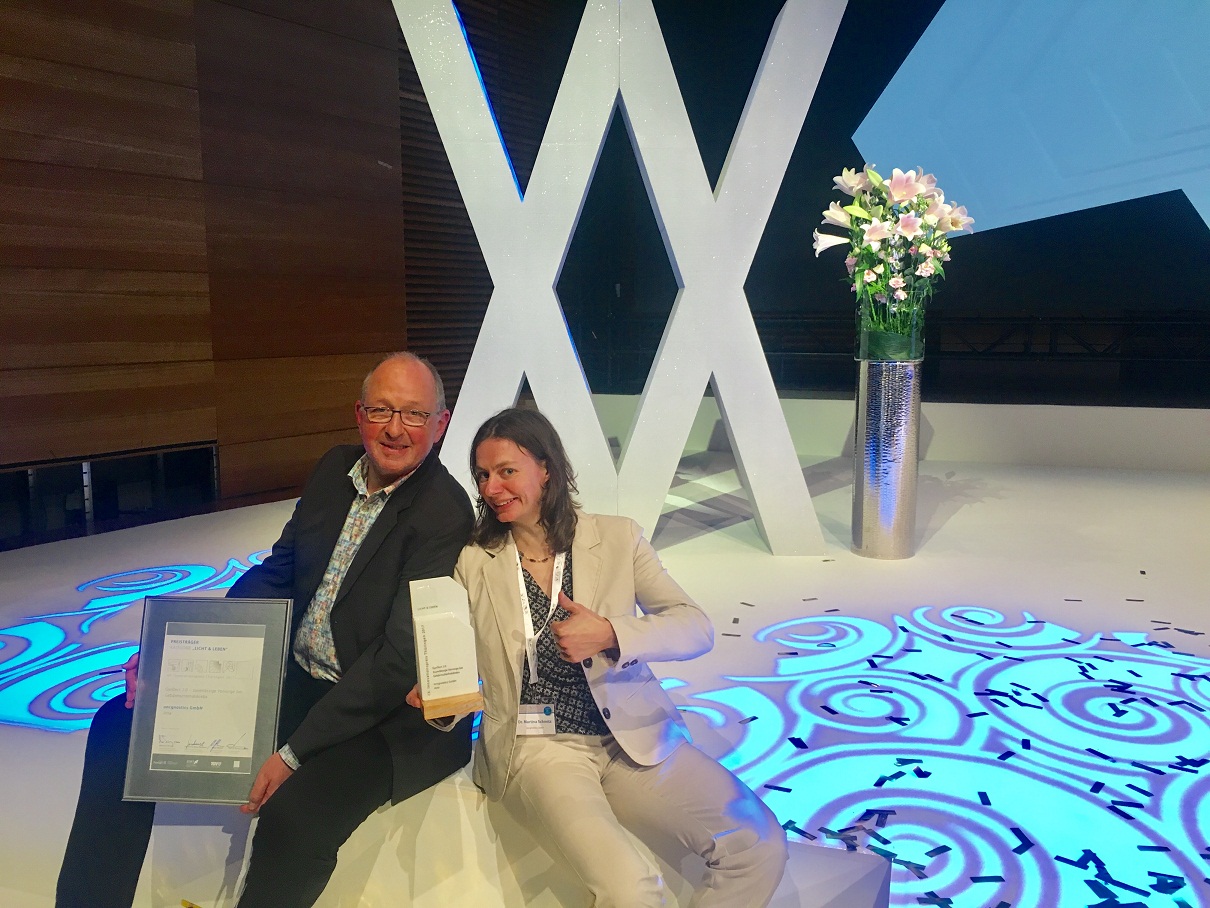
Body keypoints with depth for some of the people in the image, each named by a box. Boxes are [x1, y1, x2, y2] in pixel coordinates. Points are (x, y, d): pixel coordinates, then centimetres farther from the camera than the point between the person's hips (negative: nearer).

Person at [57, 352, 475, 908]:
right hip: (295, 680, 7)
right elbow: (277, 572, 10)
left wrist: (295, 753, -22)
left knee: (294, 813, -32)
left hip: (387, 714, -7)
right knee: (123, 726, 1)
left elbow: (401, 658, -21)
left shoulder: (446, 512, -18)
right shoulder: (336, 469, 4)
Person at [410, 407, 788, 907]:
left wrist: (610, 634, -18)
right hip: (536, 747, -1)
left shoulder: (617, 537, 3)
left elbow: (697, 628, -3)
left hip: (634, 738, 2)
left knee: (761, 844, -15)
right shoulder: (475, 562, 5)